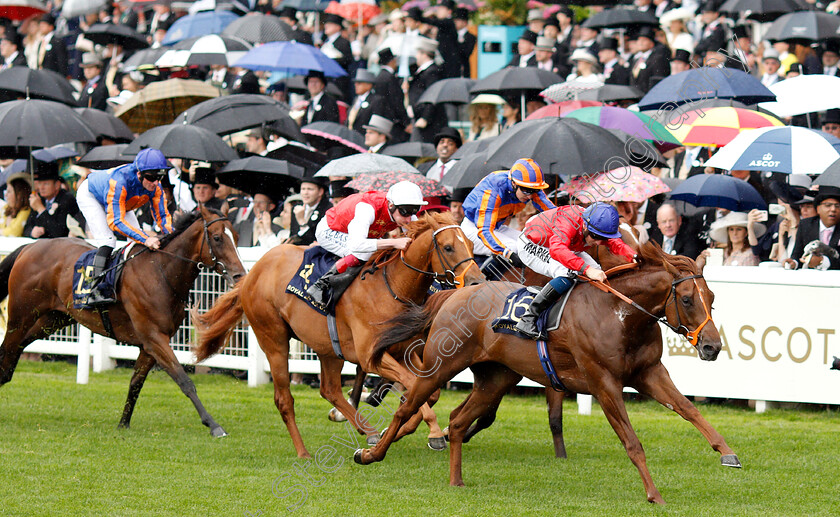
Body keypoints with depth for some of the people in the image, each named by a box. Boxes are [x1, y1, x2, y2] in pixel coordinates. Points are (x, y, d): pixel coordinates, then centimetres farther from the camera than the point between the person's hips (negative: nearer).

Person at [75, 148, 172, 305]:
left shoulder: (155, 186, -28)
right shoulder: (119, 182, -46)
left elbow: (162, 215, -19)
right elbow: (115, 221, -49)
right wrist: (146, 239, -58)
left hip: (122, 203, 7)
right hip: (90, 196, -7)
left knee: (140, 239, -4)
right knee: (107, 240, -25)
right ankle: (96, 292, -30)